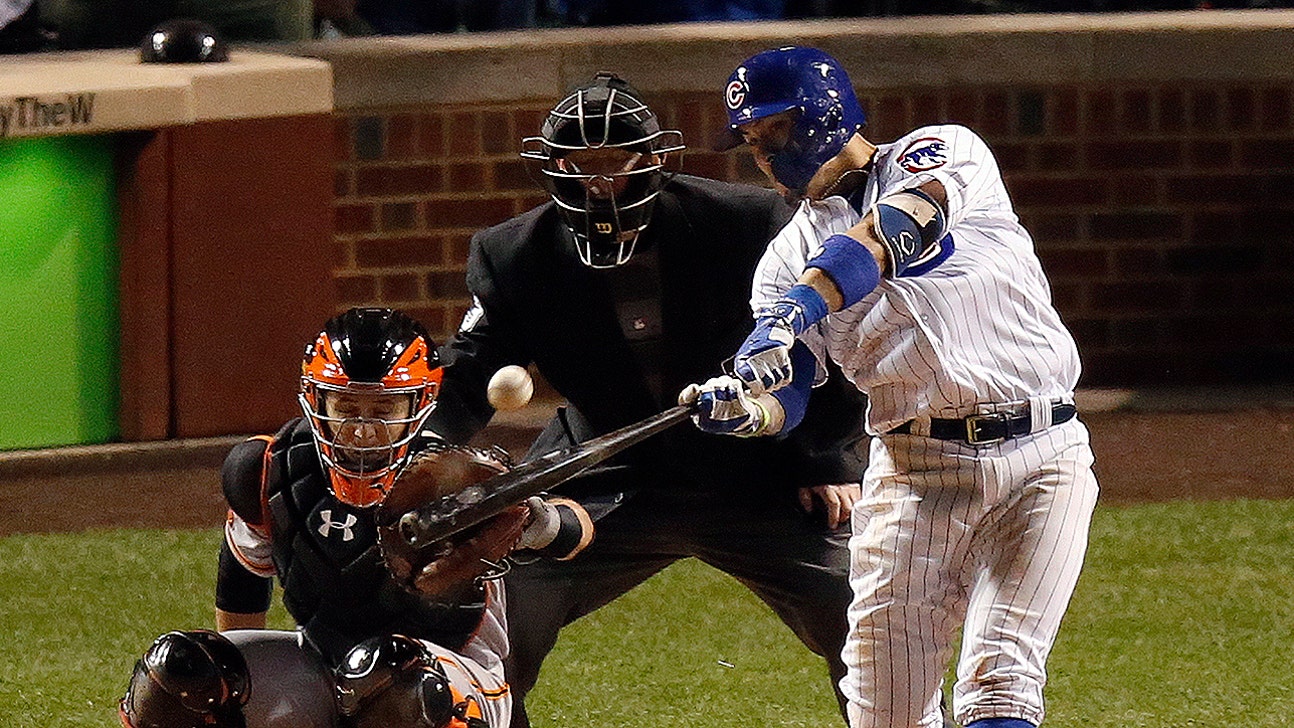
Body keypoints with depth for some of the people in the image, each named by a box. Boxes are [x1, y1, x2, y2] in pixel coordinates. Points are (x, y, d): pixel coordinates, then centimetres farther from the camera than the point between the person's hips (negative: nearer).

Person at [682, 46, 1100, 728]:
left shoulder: (941, 150, 1)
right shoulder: (790, 254, 13)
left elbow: (892, 232, -21)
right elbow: (782, 397, 0)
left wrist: (800, 308, -35)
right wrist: (736, 407, -24)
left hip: (1040, 462, -4)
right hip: (912, 472, 4)